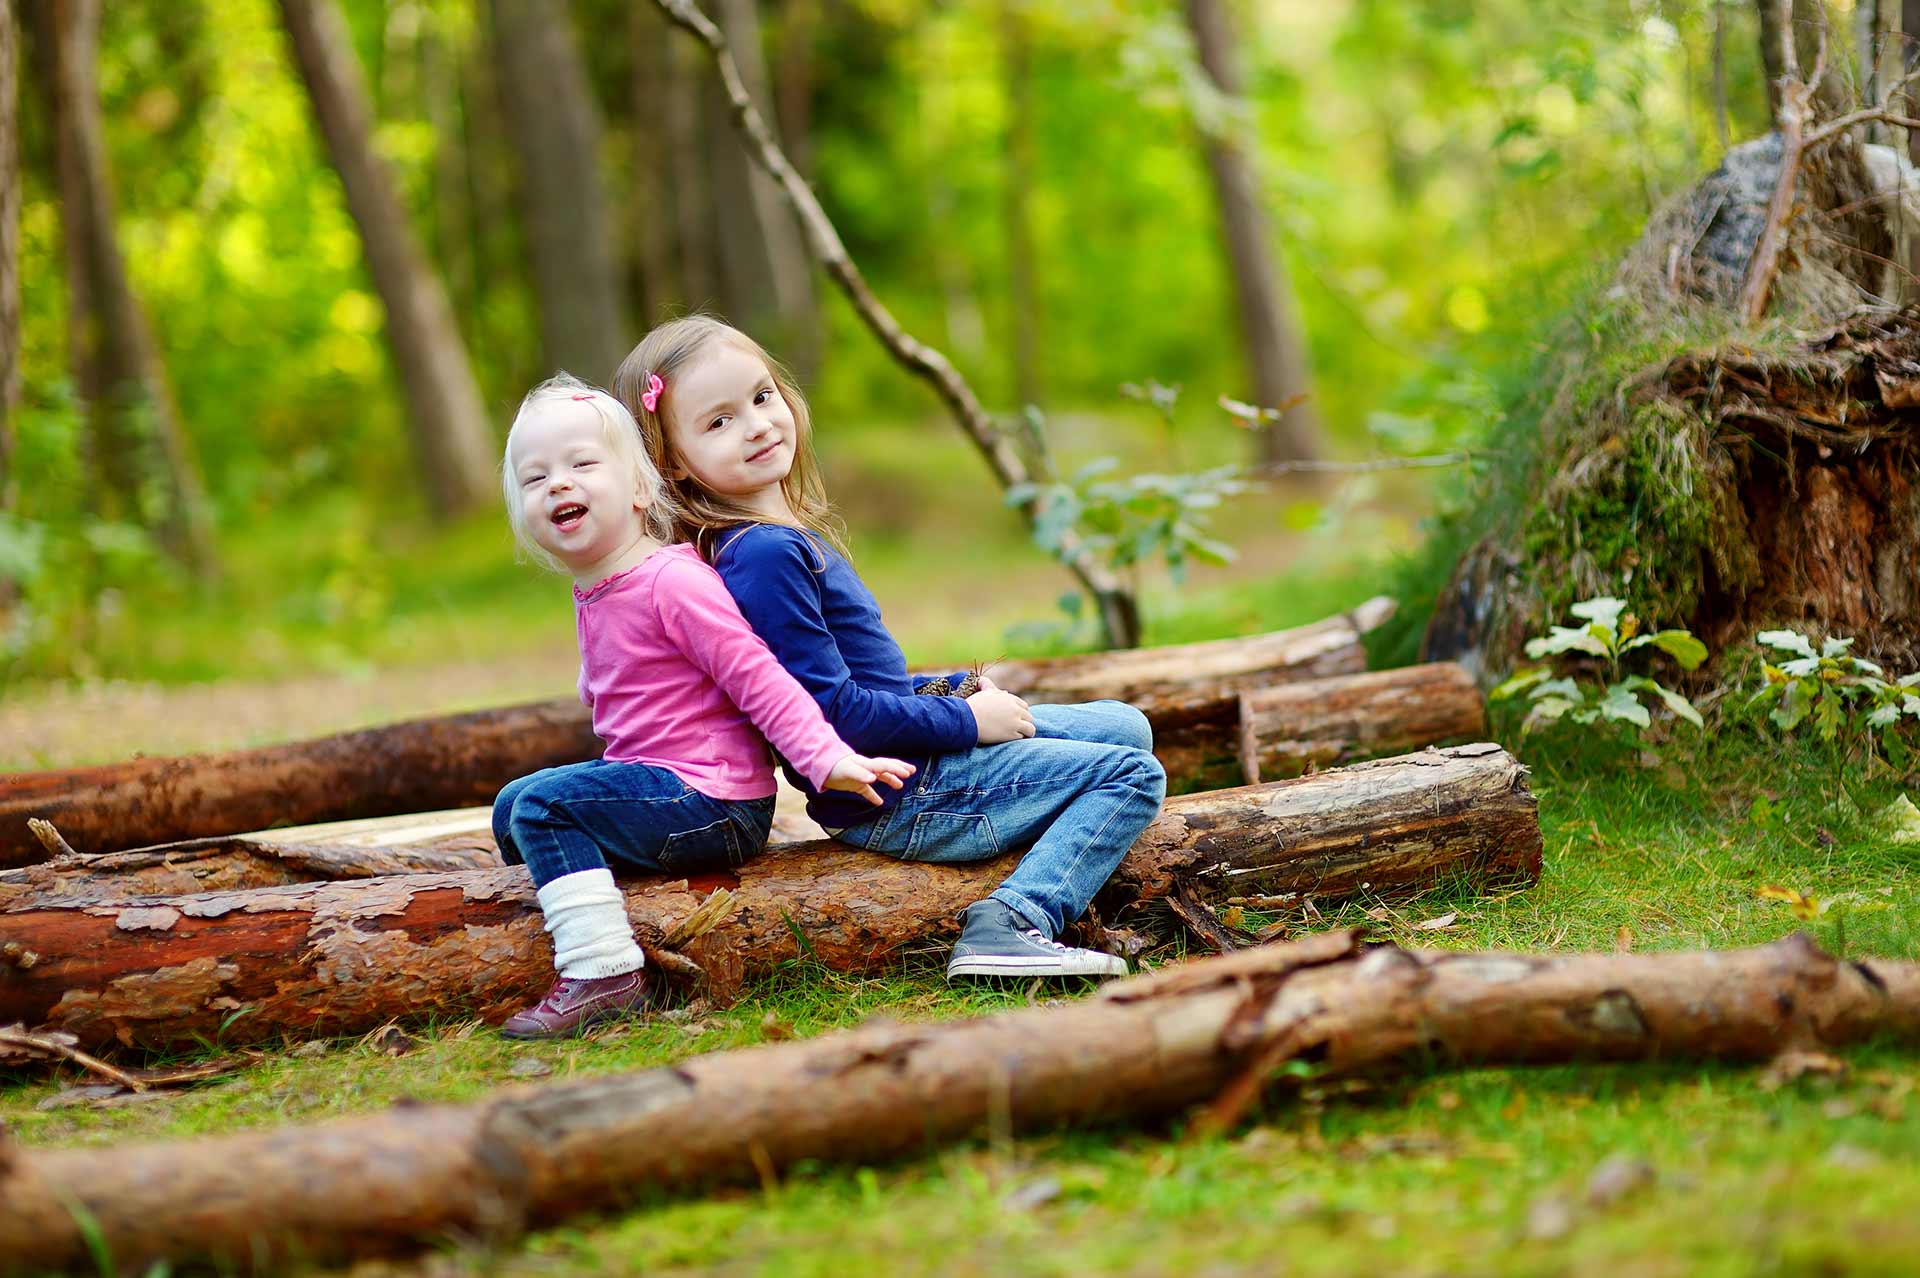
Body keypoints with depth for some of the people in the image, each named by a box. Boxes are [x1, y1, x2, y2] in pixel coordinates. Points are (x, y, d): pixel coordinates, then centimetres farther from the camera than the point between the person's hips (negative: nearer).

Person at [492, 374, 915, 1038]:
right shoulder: (594, 595, 11)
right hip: (650, 779, 10)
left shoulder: (671, 581, -18)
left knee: (543, 806, -19)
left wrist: (826, 758, -28)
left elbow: (755, 675, -21)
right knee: (511, 806, 17)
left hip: (710, 803, -10)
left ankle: (603, 973, -24)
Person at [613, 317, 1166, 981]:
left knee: (1126, 725, 19)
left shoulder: (784, 534, 9)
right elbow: (833, 711, -25)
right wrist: (966, 719, -15)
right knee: (1133, 776, -9)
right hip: (899, 799, -10)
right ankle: (1011, 926, -22)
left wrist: (956, 692, 9)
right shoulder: (764, 555, -23)